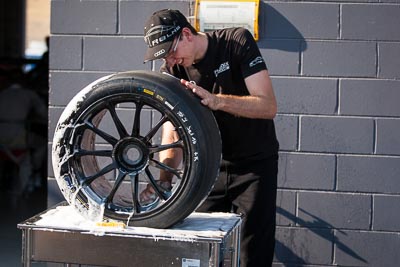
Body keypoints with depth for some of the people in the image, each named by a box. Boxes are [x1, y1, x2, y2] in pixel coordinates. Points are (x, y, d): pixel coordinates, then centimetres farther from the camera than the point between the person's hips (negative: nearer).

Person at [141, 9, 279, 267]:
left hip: (255, 162, -3)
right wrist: (164, 179, -29)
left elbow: (269, 106, -23)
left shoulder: (237, 42, -15)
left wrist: (217, 100, -38)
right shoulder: (171, 71, -5)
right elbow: (172, 131, -11)